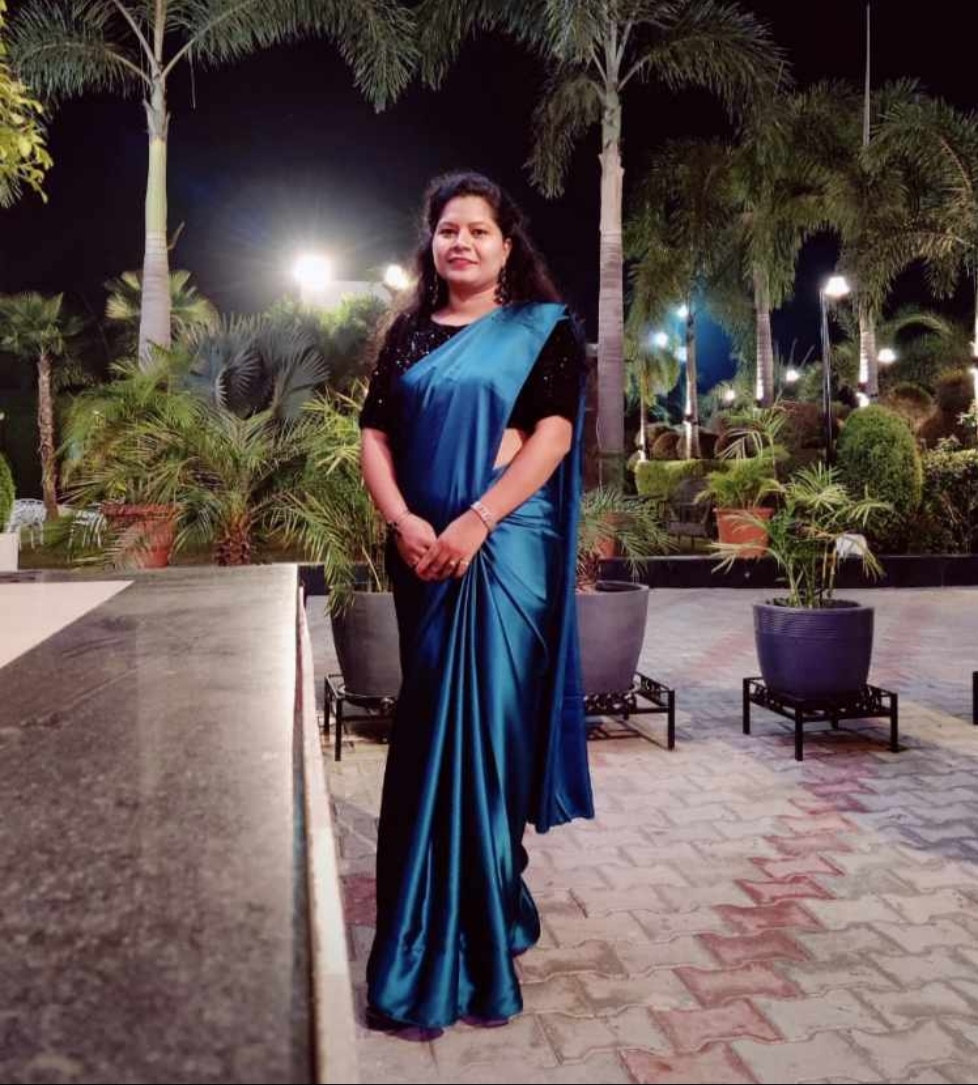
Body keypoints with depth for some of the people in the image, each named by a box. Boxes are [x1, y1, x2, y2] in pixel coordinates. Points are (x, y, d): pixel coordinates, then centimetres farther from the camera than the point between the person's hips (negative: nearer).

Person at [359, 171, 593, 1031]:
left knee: (489, 720, -1)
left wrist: (476, 521, -18)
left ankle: (479, 928, 15)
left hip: (505, 549, -3)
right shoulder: (409, 334, 13)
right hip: (423, 554, 4)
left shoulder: (543, 328, 3)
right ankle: (437, 924, 26)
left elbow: (553, 434, -8)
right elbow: (375, 436, 7)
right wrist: (402, 522, -10)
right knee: (434, 724, 9)